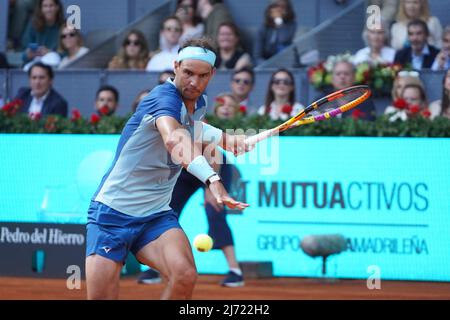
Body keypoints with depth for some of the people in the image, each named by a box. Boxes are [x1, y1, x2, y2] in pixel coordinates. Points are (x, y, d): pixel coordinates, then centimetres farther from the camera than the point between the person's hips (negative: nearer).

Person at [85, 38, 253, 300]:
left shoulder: (199, 103, 5)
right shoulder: (165, 97, -20)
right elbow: (174, 139, -43)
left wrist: (224, 137, 8)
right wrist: (211, 178, -61)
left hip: (157, 214, 6)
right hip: (113, 210, -6)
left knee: (185, 276, -23)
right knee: (102, 297, -11)